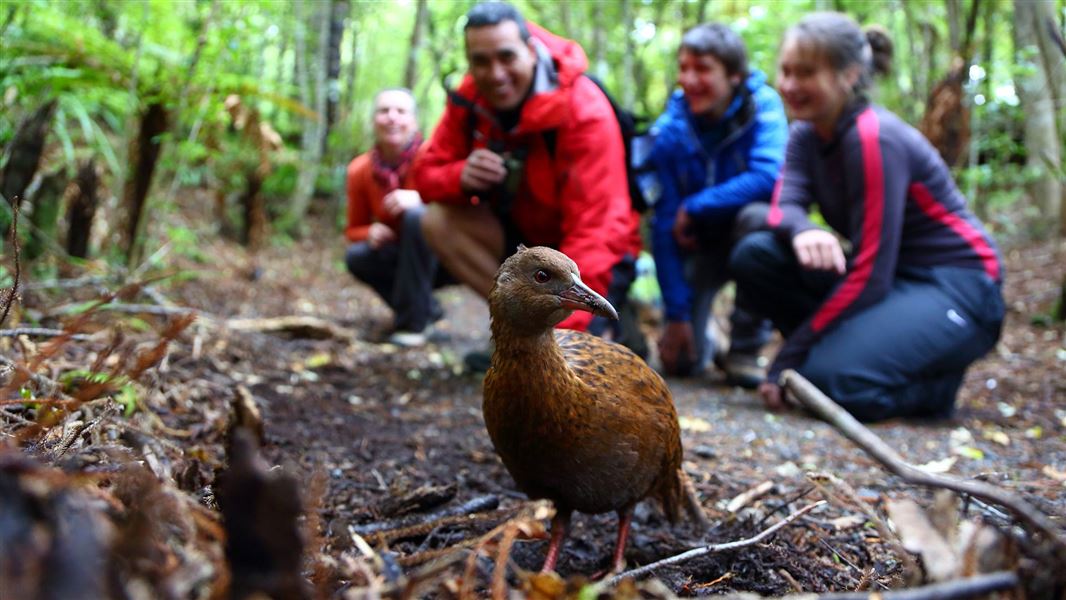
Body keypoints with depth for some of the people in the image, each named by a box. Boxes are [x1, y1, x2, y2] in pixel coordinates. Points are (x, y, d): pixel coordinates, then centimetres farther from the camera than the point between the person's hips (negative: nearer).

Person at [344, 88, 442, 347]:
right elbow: (353, 230, 2)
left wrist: (422, 198, -38)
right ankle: (426, 307, -1)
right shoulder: (360, 170, -8)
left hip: (440, 258, -3)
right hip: (401, 258, 4)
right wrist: (370, 233, -22)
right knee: (356, 257, -24)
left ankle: (412, 323, -23)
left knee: (417, 215, -30)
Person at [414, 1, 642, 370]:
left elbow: (593, 232, -31)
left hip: (593, 256, -6)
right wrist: (461, 176, -31)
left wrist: (565, 329, -39)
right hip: (522, 235, 6)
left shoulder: (585, 114, -28)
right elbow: (427, 174, -5)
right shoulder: (470, 97, -11)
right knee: (438, 220, -18)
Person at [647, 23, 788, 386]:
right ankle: (702, 344, 27)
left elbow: (769, 176, -34)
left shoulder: (762, 105, -18)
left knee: (757, 216, -37)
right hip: (700, 243, 1)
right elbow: (664, 224, -16)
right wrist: (676, 313, -19)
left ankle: (745, 349, -19)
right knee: (679, 359, -13)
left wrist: (694, 208, -27)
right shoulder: (670, 130, -15)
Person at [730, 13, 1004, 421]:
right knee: (754, 254, -10)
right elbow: (785, 205, -11)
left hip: (956, 289, -7)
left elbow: (869, 275, -25)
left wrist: (786, 363, -23)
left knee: (835, 379, -30)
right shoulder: (807, 134, 3)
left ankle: (937, 380, 0)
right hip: (891, 278, 8)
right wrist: (801, 231, -38)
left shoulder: (874, 139, -22)